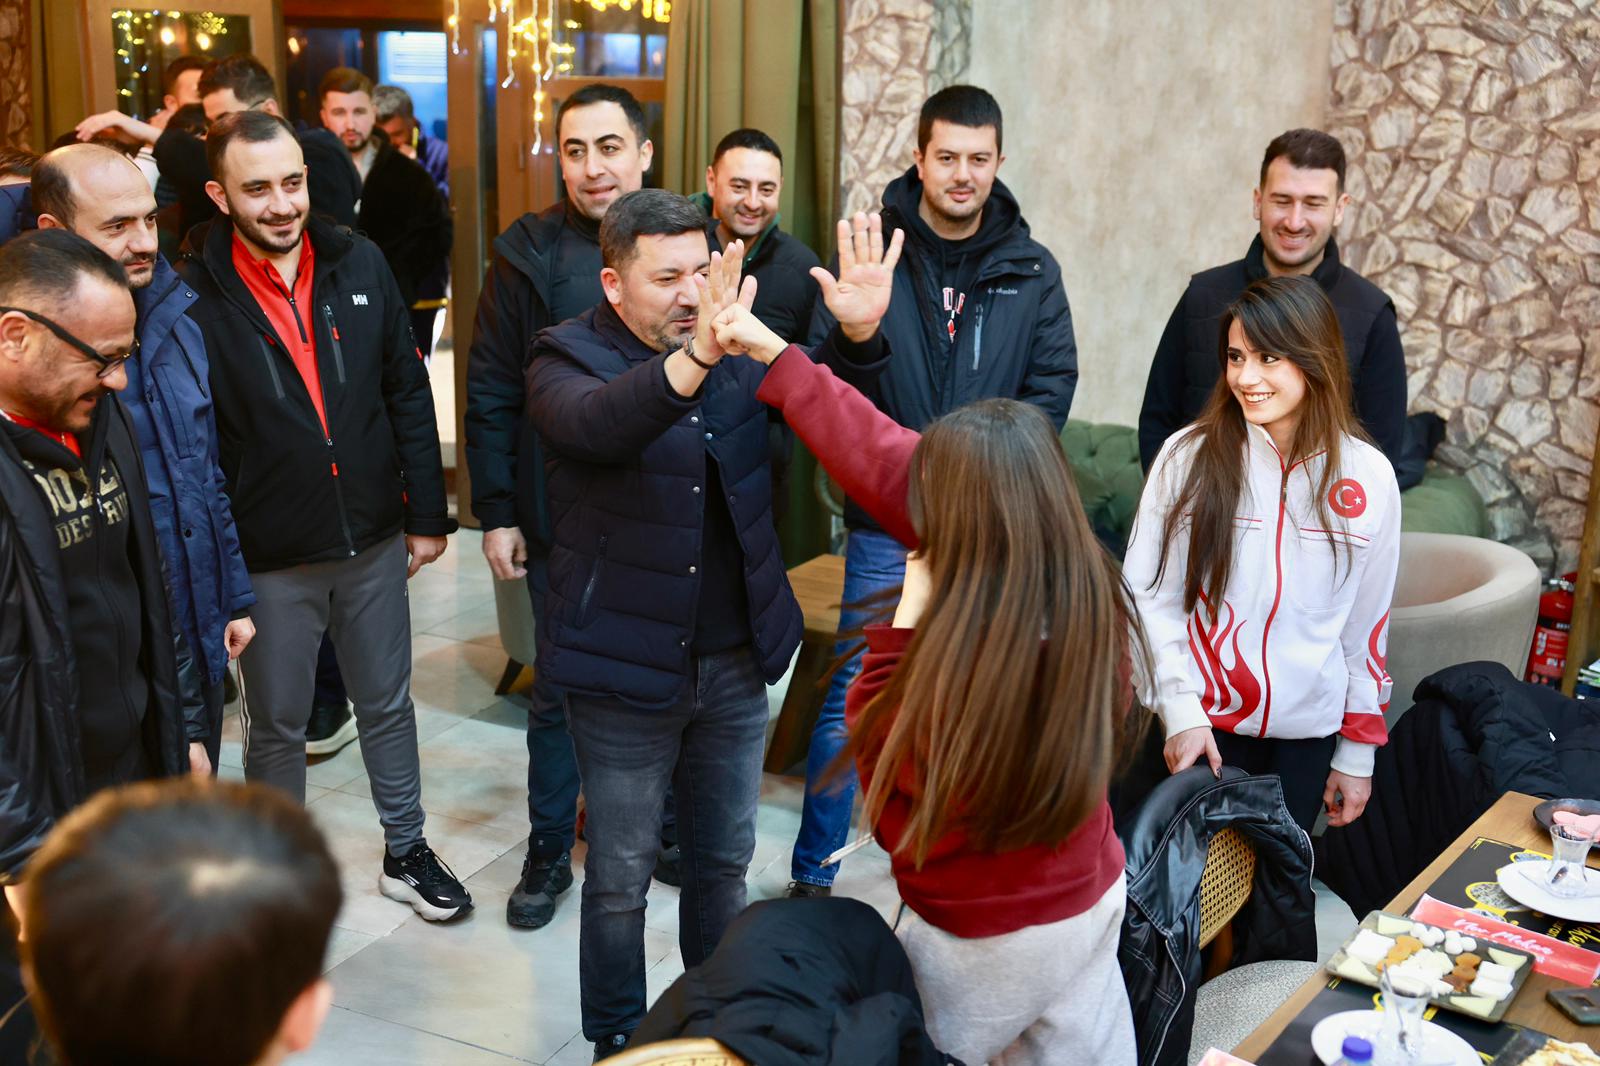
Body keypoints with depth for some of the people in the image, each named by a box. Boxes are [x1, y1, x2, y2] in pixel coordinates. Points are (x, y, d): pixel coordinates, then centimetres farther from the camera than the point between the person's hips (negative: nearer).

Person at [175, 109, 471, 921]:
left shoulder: (358, 264, -2)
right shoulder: (196, 295, -13)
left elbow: (408, 393, 3)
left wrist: (427, 512, 3)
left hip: (373, 540, 3)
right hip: (268, 557, -3)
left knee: (388, 706, 18)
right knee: (276, 725, 14)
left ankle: (407, 852, 36)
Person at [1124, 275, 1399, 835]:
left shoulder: (1368, 477, -2)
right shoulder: (1187, 457, -8)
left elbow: (1368, 623, 4)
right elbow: (1147, 596, -5)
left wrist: (1358, 753, 7)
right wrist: (1179, 711, -12)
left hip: (1308, 730, 2)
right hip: (1204, 725, -1)